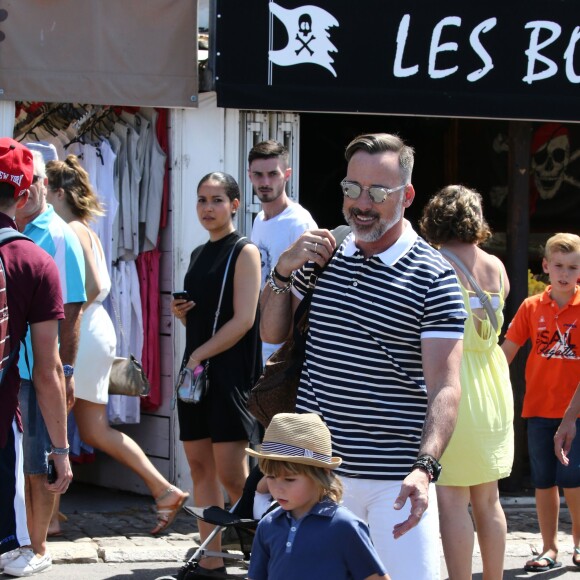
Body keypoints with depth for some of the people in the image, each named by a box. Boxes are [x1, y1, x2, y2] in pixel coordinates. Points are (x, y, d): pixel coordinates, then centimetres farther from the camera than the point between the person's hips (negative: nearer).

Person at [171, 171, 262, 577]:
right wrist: (180, 312, 3)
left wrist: (199, 355, -15)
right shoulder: (199, 255, 16)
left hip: (231, 372, -8)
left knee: (231, 473, -9)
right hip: (196, 370, 8)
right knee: (200, 465, 5)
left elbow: (244, 320, -14)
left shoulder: (245, 252, -7)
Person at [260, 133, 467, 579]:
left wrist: (424, 467, -31)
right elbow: (272, 334, 17)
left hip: (395, 480, -4)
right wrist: (282, 271, -1)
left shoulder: (434, 278, -9)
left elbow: (444, 386, -16)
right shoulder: (323, 255, 8)